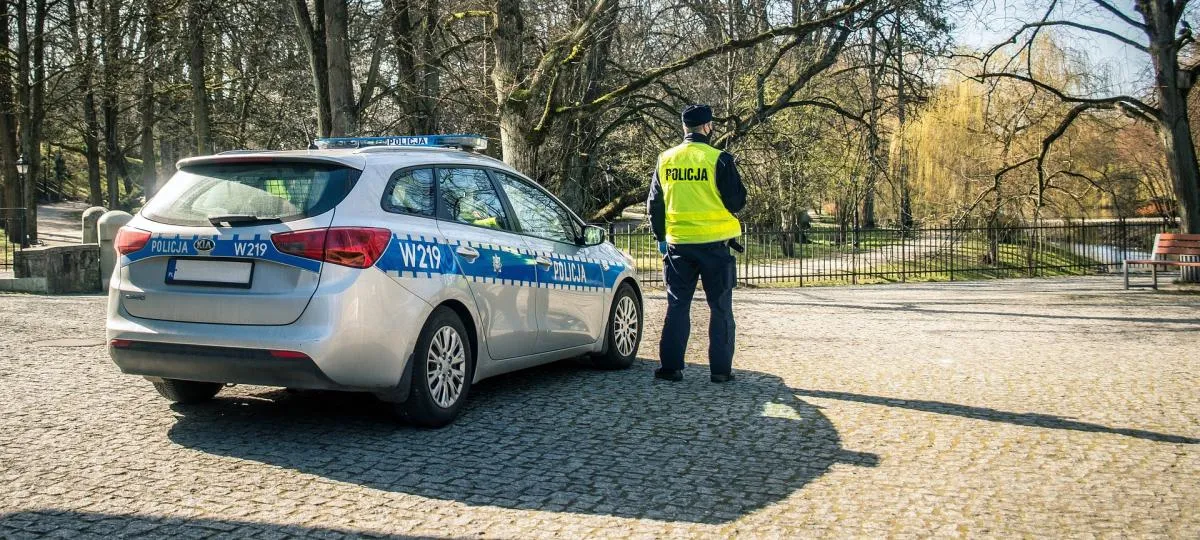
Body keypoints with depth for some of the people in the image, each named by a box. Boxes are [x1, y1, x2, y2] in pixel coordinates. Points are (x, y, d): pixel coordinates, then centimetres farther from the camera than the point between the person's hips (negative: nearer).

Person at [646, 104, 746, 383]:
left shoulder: (665, 160, 4)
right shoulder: (719, 159, -9)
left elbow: (654, 203, 10)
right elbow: (737, 200, -7)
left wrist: (661, 237, 21)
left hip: (678, 243, 3)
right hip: (714, 243, -3)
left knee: (677, 305, 11)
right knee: (720, 308, 6)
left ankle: (670, 366, 8)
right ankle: (720, 369, 7)